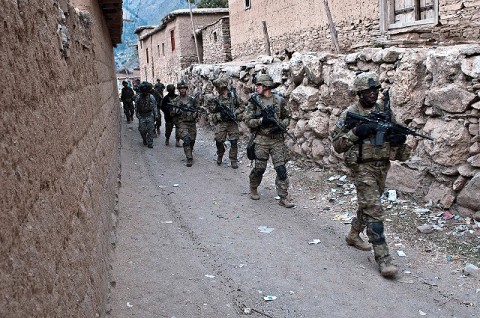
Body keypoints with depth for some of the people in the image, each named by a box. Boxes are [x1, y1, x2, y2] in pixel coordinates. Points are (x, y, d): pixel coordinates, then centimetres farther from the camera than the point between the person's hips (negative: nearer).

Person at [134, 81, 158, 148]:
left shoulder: (151, 97, -3)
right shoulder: (138, 97, -3)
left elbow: (154, 106, 4)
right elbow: (136, 107, 6)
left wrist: (155, 116, 2)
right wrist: (138, 115, 2)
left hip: (150, 115, -1)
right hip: (142, 116, 1)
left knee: (150, 130, -5)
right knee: (142, 130, 1)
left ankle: (150, 143, 3)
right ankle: (144, 140, 27)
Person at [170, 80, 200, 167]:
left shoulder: (192, 99, 6)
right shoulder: (175, 100, 3)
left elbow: (197, 109, 12)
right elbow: (172, 113, 3)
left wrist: (195, 112, -10)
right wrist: (178, 110, -16)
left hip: (192, 123, 3)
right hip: (182, 123, -3)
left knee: (192, 140, 10)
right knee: (186, 140, -17)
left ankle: (189, 153, 35)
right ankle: (189, 159, -15)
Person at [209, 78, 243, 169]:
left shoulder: (233, 95, 1)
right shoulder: (217, 99, 7)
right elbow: (213, 113, 9)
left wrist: (235, 113, -9)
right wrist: (219, 115, -10)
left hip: (232, 123, -1)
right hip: (221, 123, 2)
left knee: (234, 142, -4)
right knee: (219, 141, -3)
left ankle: (233, 160, 10)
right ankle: (220, 155, 25)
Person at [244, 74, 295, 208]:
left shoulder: (279, 100, 3)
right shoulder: (254, 100, 0)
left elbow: (287, 118, 11)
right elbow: (247, 120, -2)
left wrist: (280, 125, -10)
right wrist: (261, 120, -18)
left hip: (277, 139, 1)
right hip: (261, 140, -1)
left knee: (281, 169, -3)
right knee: (259, 168, 4)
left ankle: (283, 198, 4)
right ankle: (253, 189, 32)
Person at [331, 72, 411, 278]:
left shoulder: (385, 111, 8)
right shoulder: (350, 114, -7)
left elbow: (395, 138, 13)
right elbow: (337, 144, -8)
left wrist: (400, 139, -11)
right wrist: (356, 132, -22)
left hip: (382, 167, 6)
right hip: (363, 168, -6)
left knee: (367, 205, 20)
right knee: (375, 212, -11)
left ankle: (353, 234, 42)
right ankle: (383, 259, -9)